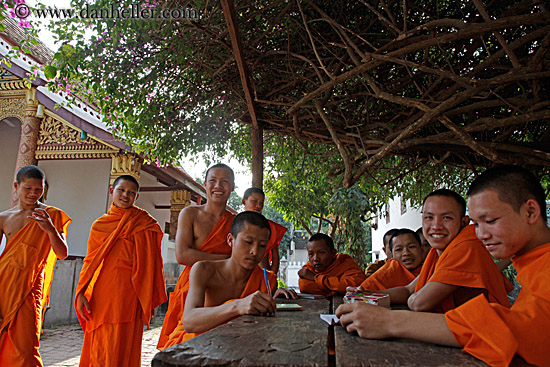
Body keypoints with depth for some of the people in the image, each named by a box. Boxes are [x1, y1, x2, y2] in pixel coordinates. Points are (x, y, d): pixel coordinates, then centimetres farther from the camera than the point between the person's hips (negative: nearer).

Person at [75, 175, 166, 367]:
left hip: (125, 292, -4)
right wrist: (81, 293, 4)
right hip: (99, 293, 5)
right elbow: (90, 261, 16)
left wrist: (148, 301, -3)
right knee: (96, 350, 9)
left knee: (118, 349, -4)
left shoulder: (142, 223, 2)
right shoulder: (99, 224, 16)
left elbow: (148, 263, -1)